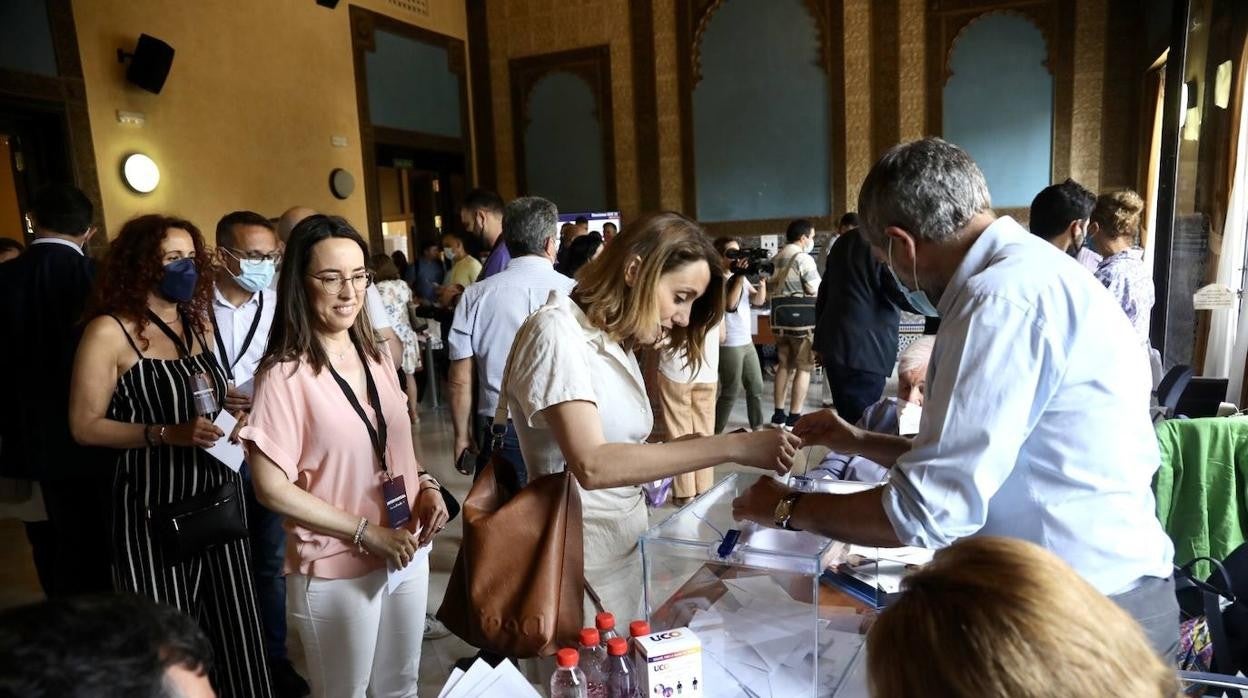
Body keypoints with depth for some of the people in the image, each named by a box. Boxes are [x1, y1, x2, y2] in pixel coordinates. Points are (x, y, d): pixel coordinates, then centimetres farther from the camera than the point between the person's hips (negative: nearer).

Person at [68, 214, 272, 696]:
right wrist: (167, 433, -23)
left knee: (231, 619, 13)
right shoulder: (110, 331, -11)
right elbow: (84, 426, -12)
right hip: (155, 503, -5)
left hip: (217, 493, 6)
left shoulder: (198, 321, 8)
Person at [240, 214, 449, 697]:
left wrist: (425, 486, -4)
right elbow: (272, 488, -18)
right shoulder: (285, 374, -18)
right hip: (338, 572, -6)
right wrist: (367, 533, -18)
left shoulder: (375, 358, 3)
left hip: (408, 553, 6)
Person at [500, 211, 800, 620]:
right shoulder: (557, 332, -17)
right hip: (582, 565, -8)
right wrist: (733, 447, -30)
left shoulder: (615, 343, 8)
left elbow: (621, 452, 1)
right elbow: (592, 465, -30)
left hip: (626, 551, 8)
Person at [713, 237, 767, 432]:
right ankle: (716, 434, 7)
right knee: (731, 393, -4)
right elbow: (730, 305, -25)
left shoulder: (741, 278, 12)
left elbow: (758, 300, 8)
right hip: (729, 344, -8)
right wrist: (739, 276, -26)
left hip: (747, 341, 8)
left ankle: (757, 428, 28)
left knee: (756, 387, 15)